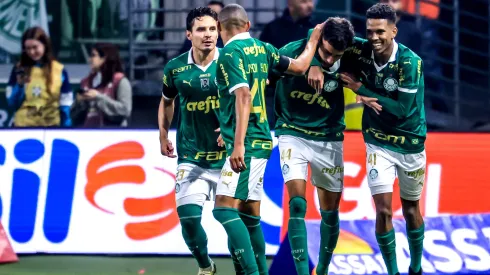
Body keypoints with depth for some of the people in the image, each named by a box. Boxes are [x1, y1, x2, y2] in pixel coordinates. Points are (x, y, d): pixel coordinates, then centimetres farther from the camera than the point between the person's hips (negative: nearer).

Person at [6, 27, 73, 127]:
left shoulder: (59, 71, 2)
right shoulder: (19, 69, 4)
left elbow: (65, 106, 4)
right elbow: (12, 104, 4)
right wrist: (20, 85, -12)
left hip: (51, 127, 0)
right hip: (23, 127, 0)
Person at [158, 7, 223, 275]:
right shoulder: (175, 68, -2)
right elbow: (166, 101, 18)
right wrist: (163, 136, 15)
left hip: (226, 154, -1)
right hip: (191, 158, 1)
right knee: (189, 218, -7)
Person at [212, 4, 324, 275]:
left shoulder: (230, 53, -10)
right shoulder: (262, 49, 11)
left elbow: (243, 96, -21)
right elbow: (299, 66, 21)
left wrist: (238, 145, -26)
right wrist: (313, 40, 40)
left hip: (247, 144, -9)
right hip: (261, 141, 9)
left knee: (224, 209, -14)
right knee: (250, 216, 11)